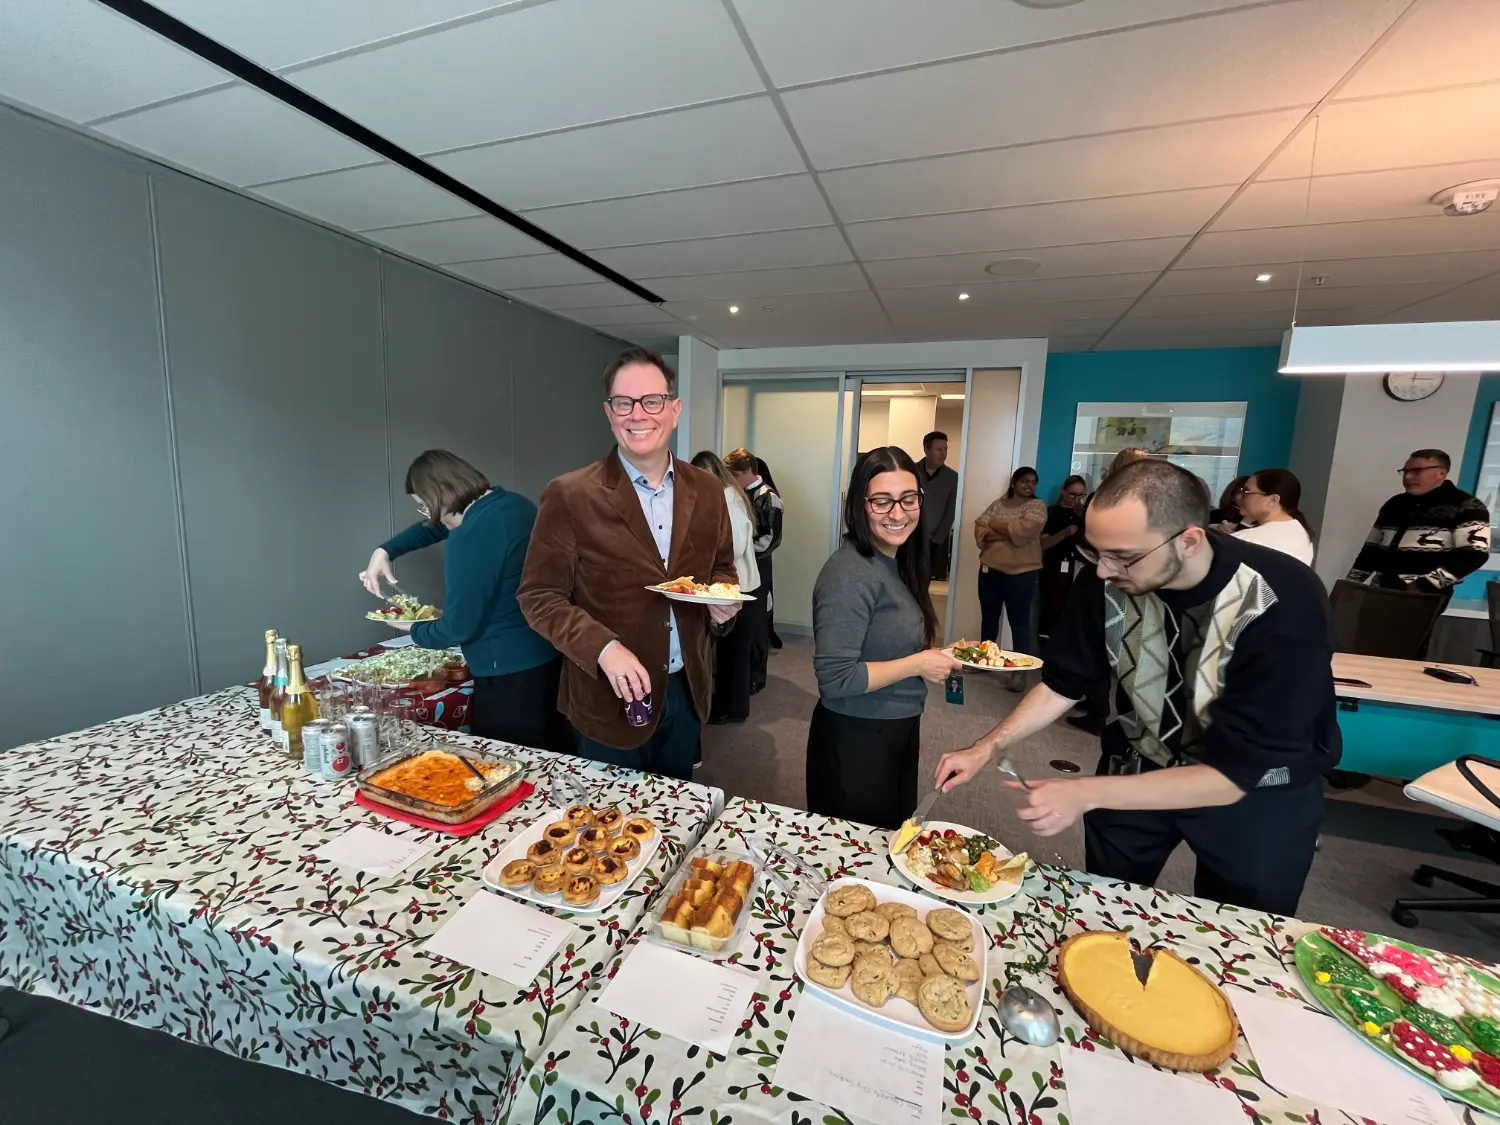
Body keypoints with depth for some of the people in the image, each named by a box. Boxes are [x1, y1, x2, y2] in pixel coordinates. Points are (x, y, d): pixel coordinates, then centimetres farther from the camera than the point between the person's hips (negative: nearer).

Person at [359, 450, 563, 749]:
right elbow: (435, 527, 23)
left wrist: (414, 629, 5)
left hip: (510, 673, -9)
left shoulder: (470, 537, -21)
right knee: (547, 759, 20)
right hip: (549, 655, 9)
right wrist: (385, 551, 15)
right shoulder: (513, 502, 5)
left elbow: (458, 628, -15)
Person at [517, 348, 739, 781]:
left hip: (686, 691, 4)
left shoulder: (707, 490, -1)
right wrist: (603, 649, -25)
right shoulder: (569, 496, -14)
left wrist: (722, 599, -11)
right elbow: (539, 597, -11)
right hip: (610, 697, -4)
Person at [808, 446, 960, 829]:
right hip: (856, 740, -8)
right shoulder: (850, 573, -24)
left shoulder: (897, 561, 3)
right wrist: (917, 664, -21)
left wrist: (942, 655, 0)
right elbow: (834, 679, -27)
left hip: (899, 731, 9)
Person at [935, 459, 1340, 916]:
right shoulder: (1108, 579, -21)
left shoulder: (1285, 603, -32)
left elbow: (1231, 776, -30)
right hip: (1140, 765, 3)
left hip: (1256, 793, -2)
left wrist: (1085, 794, -37)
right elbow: (1063, 683, -8)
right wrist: (986, 748, -17)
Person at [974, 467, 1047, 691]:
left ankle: (1019, 670, 6)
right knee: (988, 616, 15)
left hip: (1021, 573, -4)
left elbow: (1023, 530, -18)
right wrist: (1008, 534, -16)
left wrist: (996, 526, -5)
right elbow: (980, 530, -1)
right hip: (990, 569, 5)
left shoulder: (1037, 506, -1)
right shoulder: (998, 504, 10)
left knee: (1019, 621, 0)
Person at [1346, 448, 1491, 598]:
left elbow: (1474, 554, -12)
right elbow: (1370, 549, 20)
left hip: (1423, 598, -6)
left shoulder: (1465, 506, -1)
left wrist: (1423, 585, -22)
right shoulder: (1395, 504, 16)